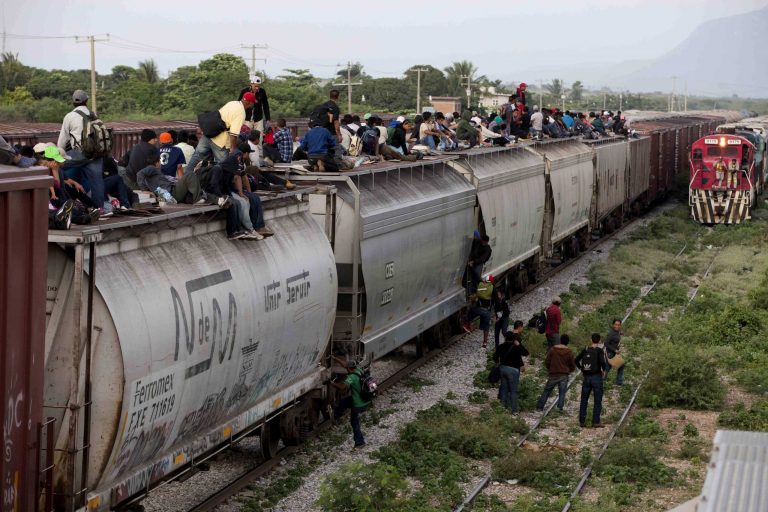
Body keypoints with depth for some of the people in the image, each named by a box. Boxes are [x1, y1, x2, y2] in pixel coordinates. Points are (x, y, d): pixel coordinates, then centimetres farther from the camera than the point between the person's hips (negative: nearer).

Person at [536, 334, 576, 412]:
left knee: (547, 391, 11)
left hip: (553, 374, 1)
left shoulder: (553, 349, -3)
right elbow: (573, 365, 5)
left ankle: (539, 407, 10)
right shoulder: (569, 352, -2)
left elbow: (546, 362, 1)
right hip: (564, 376, 0)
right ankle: (560, 407, -7)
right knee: (562, 392, 6)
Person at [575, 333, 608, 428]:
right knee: (597, 401, 5)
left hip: (586, 377, 4)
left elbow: (576, 360, 4)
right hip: (597, 377, -4)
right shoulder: (599, 350, -10)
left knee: (584, 400, 13)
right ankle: (596, 422, 4)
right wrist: (603, 370, -4)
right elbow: (602, 362, -23)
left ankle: (582, 421, 14)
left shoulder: (585, 349, 3)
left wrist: (581, 370, 14)